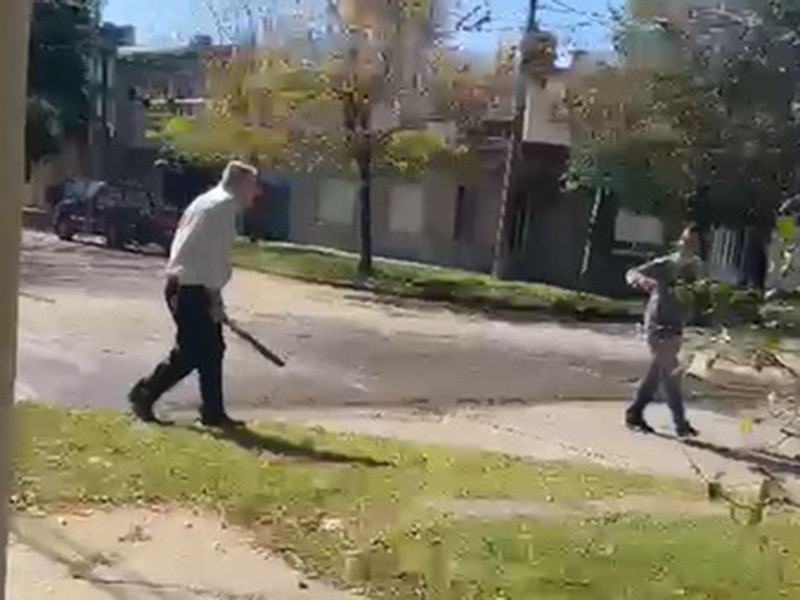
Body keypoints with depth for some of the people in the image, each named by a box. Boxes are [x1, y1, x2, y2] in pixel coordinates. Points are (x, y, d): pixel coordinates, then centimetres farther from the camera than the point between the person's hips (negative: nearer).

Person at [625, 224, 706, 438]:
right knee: (670, 370, -8)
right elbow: (632, 273, -12)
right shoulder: (665, 265, -11)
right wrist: (642, 280, -34)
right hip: (658, 323, -7)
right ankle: (681, 423, -4)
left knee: (658, 371, 12)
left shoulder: (696, 268, 4)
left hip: (676, 325, 7)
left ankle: (634, 414, 23)